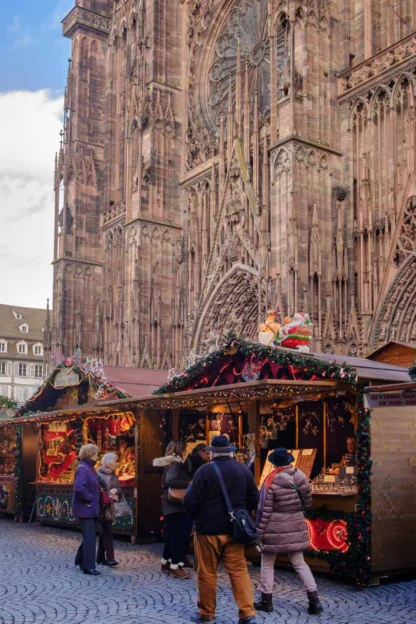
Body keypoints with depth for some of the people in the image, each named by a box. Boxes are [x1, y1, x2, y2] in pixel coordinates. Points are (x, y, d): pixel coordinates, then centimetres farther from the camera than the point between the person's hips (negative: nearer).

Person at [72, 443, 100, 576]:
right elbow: (79, 488, -28)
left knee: (89, 536, 16)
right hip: (85, 508, -9)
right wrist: (91, 498, -18)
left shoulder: (90, 468, 13)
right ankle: (88, 566, 1)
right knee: (89, 537, -6)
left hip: (91, 509, 9)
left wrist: (95, 501, 9)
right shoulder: (82, 469, -17)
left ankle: (81, 560, 31)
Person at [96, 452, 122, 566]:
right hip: (101, 508, -7)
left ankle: (101, 557, 20)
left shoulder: (114, 477, 14)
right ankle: (110, 558, -10)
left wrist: (115, 491, -9)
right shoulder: (98, 474, -9)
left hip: (109, 508, 7)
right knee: (107, 532, -11)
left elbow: (119, 491, 13)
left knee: (104, 532, 12)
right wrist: (110, 496, -15)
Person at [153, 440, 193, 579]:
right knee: (179, 535, -6)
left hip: (170, 505, 10)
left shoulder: (171, 463, 13)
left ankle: (166, 562, 25)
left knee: (171, 535, 17)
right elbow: (170, 481, -32)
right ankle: (175, 567, -2)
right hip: (175, 506, -10)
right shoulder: (176, 463, -17)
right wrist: (188, 484, -27)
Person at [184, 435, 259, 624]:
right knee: (239, 571, 8)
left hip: (209, 529, -4)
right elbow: (253, 500, 9)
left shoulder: (205, 470, -12)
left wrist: (197, 518, 9)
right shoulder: (244, 470, 3)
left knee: (207, 573, 8)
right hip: (234, 529, 4)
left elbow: (190, 501, -10)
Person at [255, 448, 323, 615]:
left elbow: (264, 510, -13)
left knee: (267, 564, 11)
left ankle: (266, 601, 18)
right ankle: (314, 599, 5)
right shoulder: (301, 477, -2)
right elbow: (307, 503, 9)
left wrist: (259, 532, -6)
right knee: (299, 563, 13)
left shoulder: (271, 481, -15)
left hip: (274, 528, -4)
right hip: (296, 526, 4)